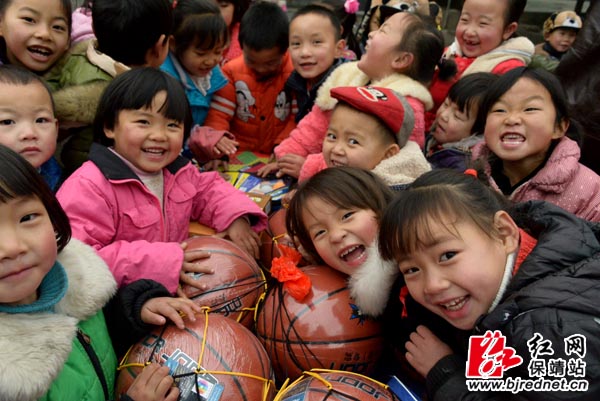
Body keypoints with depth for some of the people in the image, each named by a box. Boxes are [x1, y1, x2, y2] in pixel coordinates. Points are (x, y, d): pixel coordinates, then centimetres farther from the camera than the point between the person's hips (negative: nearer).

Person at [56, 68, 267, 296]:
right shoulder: (88, 186, -20)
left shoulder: (179, 172, 6)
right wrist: (158, 261, -29)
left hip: (176, 292, 8)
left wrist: (236, 216, 1)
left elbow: (208, 189, 24)